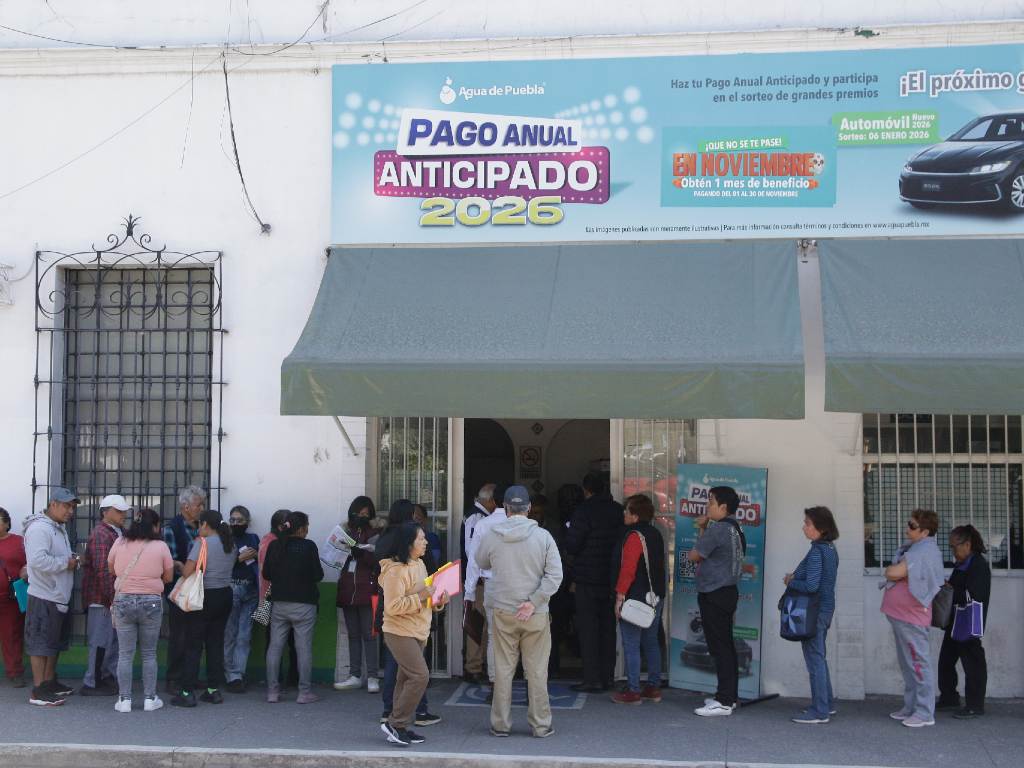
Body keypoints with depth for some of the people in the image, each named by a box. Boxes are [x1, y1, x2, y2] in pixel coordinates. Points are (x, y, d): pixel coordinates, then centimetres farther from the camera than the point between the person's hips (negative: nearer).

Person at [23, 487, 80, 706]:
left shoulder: (60, 528, 16)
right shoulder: (39, 528, -18)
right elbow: (38, 560, -30)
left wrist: (72, 560, 7)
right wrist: (66, 563, -20)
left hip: (60, 596, 10)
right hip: (44, 598, -10)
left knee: (54, 643, 18)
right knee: (41, 643, -4)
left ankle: (50, 682, 29)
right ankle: (38, 691, 0)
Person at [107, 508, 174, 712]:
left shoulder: (120, 543, 1)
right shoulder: (160, 546, -4)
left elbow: (111, 569, 15)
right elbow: (168, 577, 3)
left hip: (123, 601, 1)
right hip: (151, 603, -1)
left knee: (125, 654, 6)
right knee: (149, 654, 9)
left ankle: (124, 700, 6)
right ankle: (150, 699, 12)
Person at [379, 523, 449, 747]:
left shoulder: (419, 565, 11)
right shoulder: (396, 570, -18)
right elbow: (393, 606, -22)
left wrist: (438, 601, 3)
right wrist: (421, 596, -24)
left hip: (417, 632, 9)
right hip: (400, 632, -9)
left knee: (407, 679, 11)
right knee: (420, 676, -15)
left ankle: (400, 727, 17)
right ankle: (395, 724, -5)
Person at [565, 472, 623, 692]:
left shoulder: (584, 511, -14)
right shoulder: (618, 510, 3)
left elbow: (571, 546, -15)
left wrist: (568, 531, 5)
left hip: (588, 578, -6)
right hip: (612, 578, 6)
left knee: (588, 628, 0)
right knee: (608, 626, 13)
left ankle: (592, 679, -1)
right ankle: (608, 677, 18)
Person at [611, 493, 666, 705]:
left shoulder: (634, 536, -16)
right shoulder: (656, 535, 11)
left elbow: (627, 569, -20)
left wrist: (620, 597, -16)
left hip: (635, 599, -9)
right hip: (656, 598, 9)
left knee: (631, 646, -2)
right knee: (651, 643, 15)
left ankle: (633, 691, 0)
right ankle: (654, 688, 20)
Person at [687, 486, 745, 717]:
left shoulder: (718, 529, -16)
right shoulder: (734, 529, 14)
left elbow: (694, 556, -10)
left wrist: (691, 553, 11)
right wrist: (702, 529, 11)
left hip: (714, 595, -10)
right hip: (727, 591, 10)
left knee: (719, 647, -8)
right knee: (726, 645, 14)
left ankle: (724, 702, -6)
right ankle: (730, 696, 21)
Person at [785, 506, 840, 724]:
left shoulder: (816, 552, -20)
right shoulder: (830, 550, 9)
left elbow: (811, 586, -26)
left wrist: (790, 582, -10)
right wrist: (795, 577, 8)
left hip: (813, 612, -9)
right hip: (826, 608, 9)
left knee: (815, 660, -1)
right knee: (819, 658, 20)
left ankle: (819, 712, 5)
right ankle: (827, 703, 29)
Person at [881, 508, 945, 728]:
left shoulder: (924, 550, -18)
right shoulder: (915, 547, 15)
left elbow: (894, 573, -23)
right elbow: (894, 573, 17)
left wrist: (891, 570, -3)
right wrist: (897, 571, -4)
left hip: (911, 617, -11)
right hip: (901, 614, 11)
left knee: (918, 664, -5)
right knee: (907, 664, 16)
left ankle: (925, 713, -1)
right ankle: (911, 707, 25)